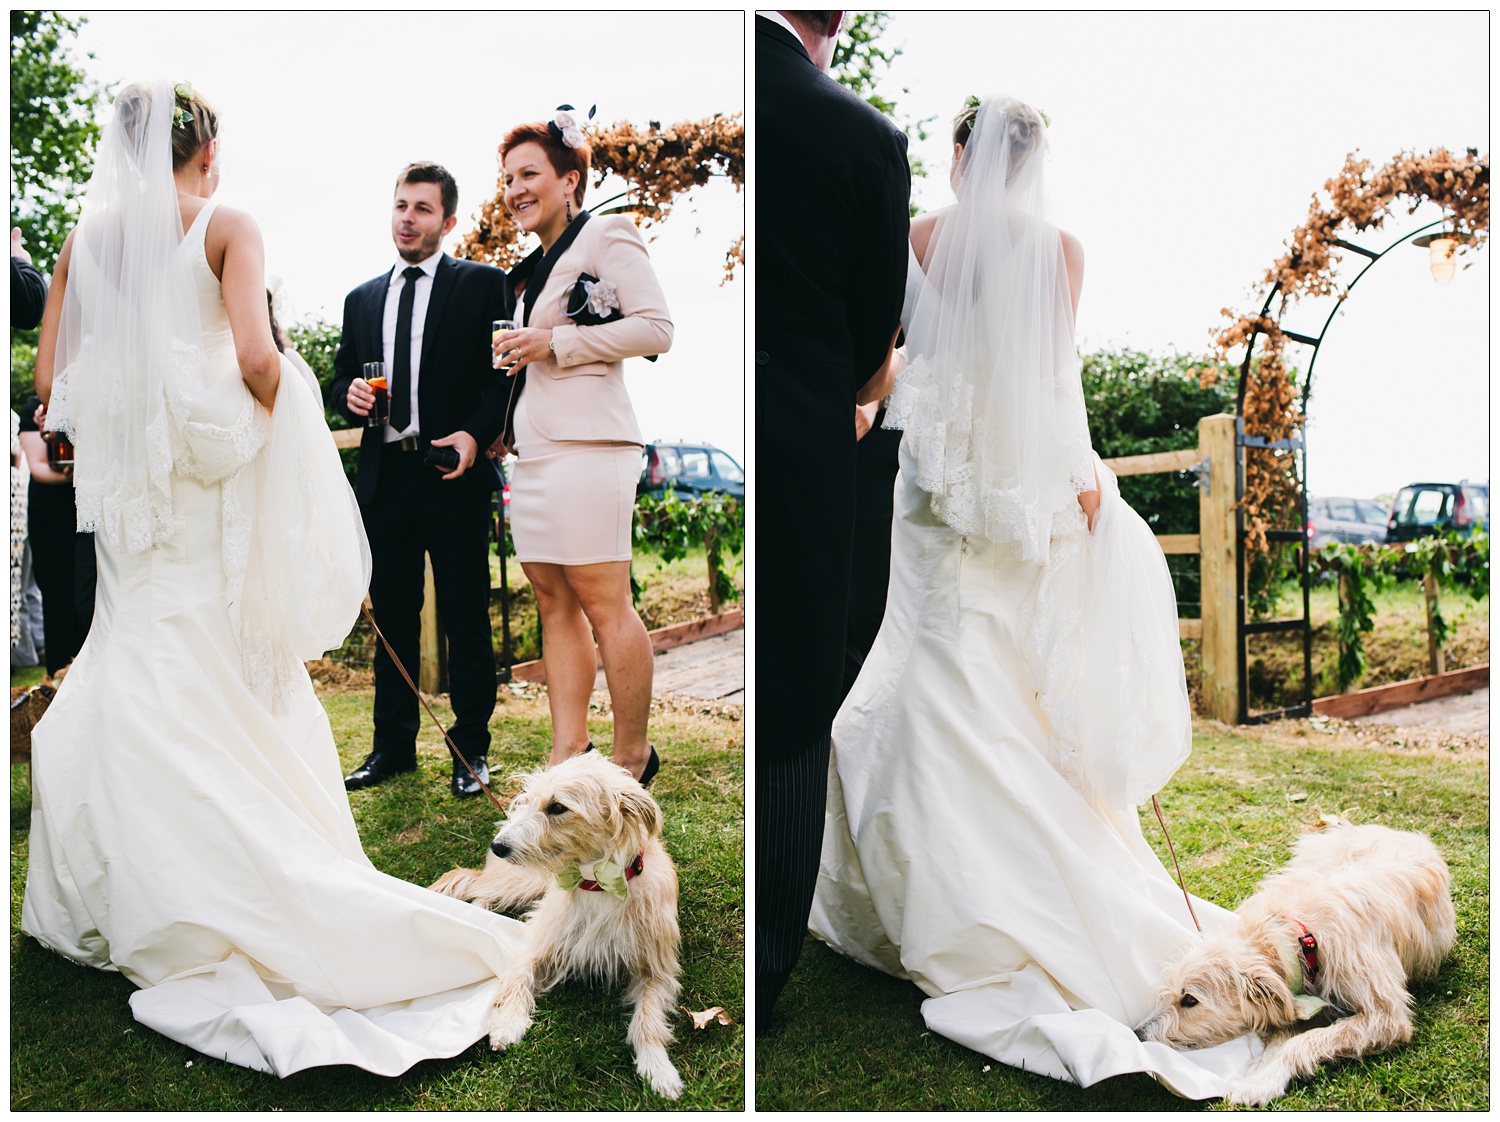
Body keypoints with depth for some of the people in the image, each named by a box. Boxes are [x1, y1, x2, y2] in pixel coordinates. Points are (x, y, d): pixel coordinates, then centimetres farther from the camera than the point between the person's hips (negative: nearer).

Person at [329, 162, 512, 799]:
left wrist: (475, 434, -18)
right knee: (392, 619, 10)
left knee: (466, 617, 1)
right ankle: (393, 744, 21)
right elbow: (341, 378, 23)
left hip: (454, 476, -4)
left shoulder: (483, 285, 4)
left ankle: (472, 748, 12)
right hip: (384, 477, 5)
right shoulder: (363, 300, 19)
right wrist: (350, 394, -1)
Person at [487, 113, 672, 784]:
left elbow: (655, 328, -11)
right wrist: (503, 426, 18)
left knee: (603, 603, -7)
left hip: (586, 446, -9)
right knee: (554, 602, 6)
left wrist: (554, 343, -12)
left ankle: (632, 757, 3)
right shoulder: (538, 267, 25)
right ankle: (568, 753, 9)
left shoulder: (606, 236, 0)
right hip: (534, 452, 9)